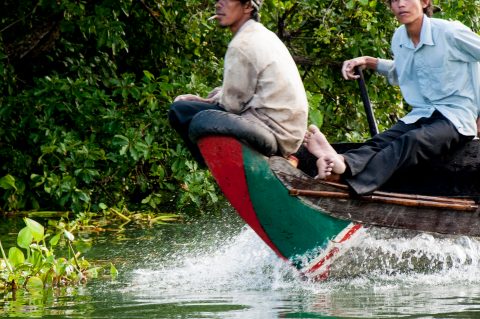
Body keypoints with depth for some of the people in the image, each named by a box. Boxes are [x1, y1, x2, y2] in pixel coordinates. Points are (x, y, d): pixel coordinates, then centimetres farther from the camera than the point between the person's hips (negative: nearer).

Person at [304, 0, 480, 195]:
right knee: (381, 142, -26)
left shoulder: (450, 33, -12)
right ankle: (341, 161, -57)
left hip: (456, 117, -6)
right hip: (421, 116, 6)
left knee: (411, 141, -36)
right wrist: (368, 62, 14)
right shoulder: (399, 39, 9)